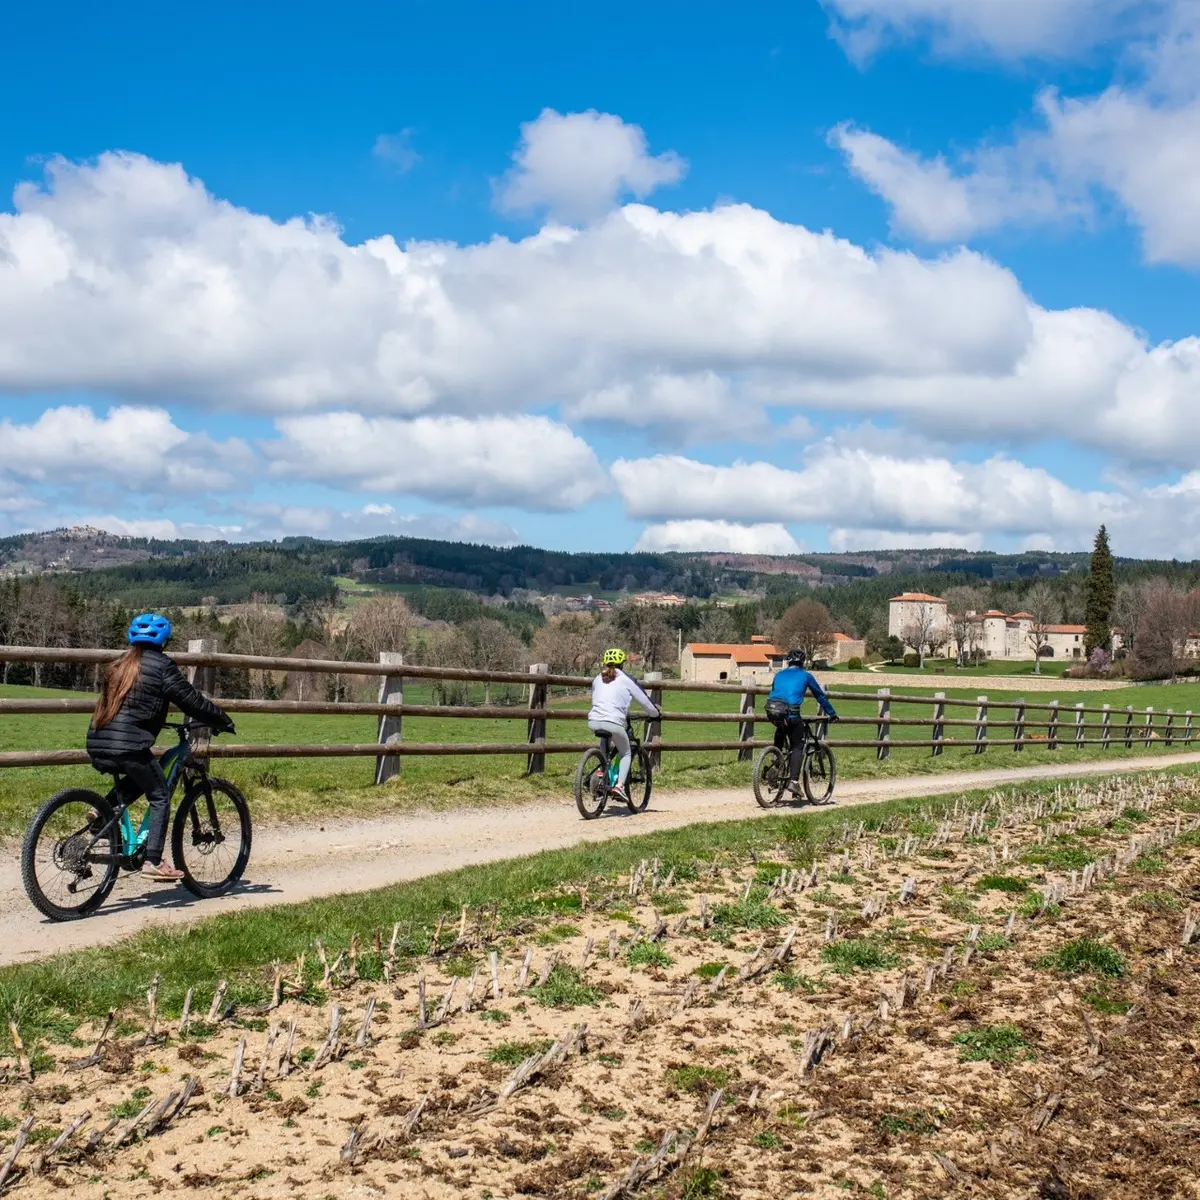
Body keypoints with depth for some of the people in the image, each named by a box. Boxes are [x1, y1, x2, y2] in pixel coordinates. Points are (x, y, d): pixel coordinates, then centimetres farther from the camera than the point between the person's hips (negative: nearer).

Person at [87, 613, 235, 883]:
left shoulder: (120, 665, 20)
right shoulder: (160, 665, -2)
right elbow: (192, 701, -1)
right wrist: (223, 720, 11)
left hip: (97, 748, 7)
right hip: (128, 746, -7)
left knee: (140, 779, 29)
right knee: (160, 797, 6)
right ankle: (153, 861, -1)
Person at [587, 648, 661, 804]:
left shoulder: (597, 679, 20)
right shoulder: (626, 680, 7)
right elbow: (645, 701, 11)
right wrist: (655, 714, 31)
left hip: (594, 722, 4)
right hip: (613, 723, -4)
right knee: (626, 754, 17)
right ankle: (620, 785, -3)